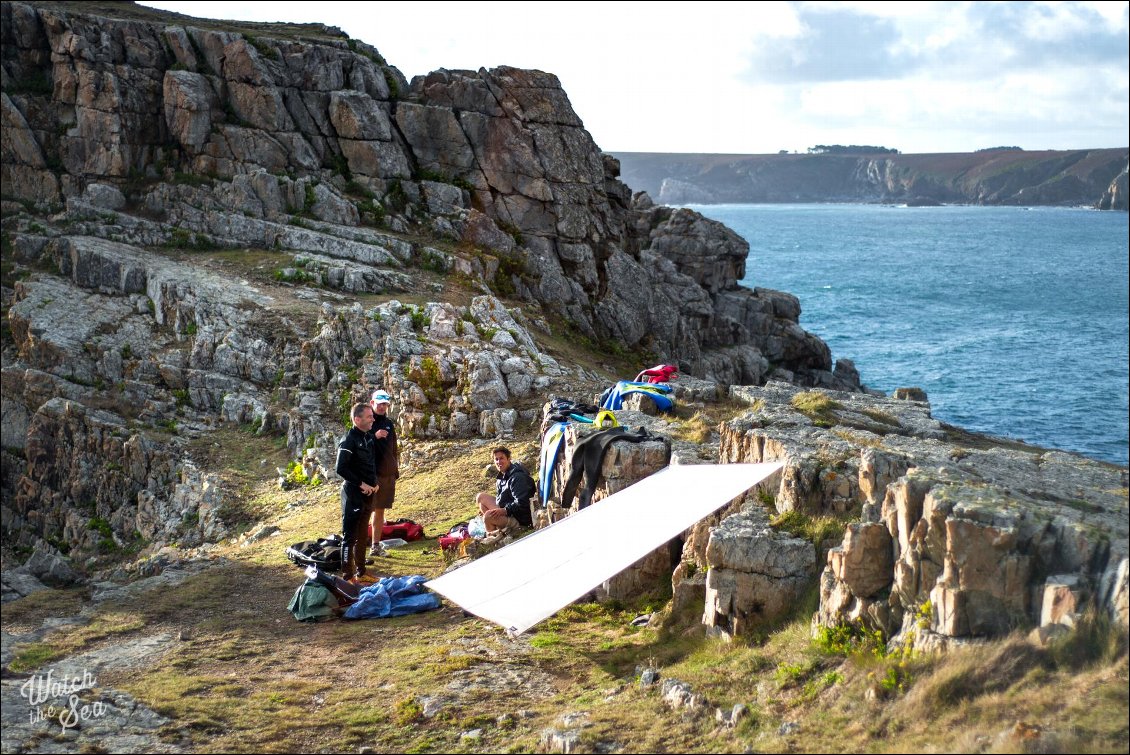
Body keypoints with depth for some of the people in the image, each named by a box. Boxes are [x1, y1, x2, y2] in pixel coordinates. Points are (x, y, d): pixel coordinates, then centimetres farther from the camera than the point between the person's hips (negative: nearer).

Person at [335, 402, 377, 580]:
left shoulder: (368, 438, 11)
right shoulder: (348, 440, -15)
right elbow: (341, 468, -20)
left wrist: (374, 482, 8)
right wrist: (361, 484, -18)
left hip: (368, 493, 8)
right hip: (353, 494, -8)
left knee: (362, 535, 16)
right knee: (350, 535, -3)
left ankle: (360, 571, 26)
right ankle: (348, 575, 0)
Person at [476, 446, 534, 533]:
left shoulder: (517, 477, -22)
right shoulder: (503, 475, 9)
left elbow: (521, 503, -28)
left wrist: (504, 510, -34)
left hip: (519, 519, -10)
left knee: (488, 516, -31)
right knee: (480, 497, 10)